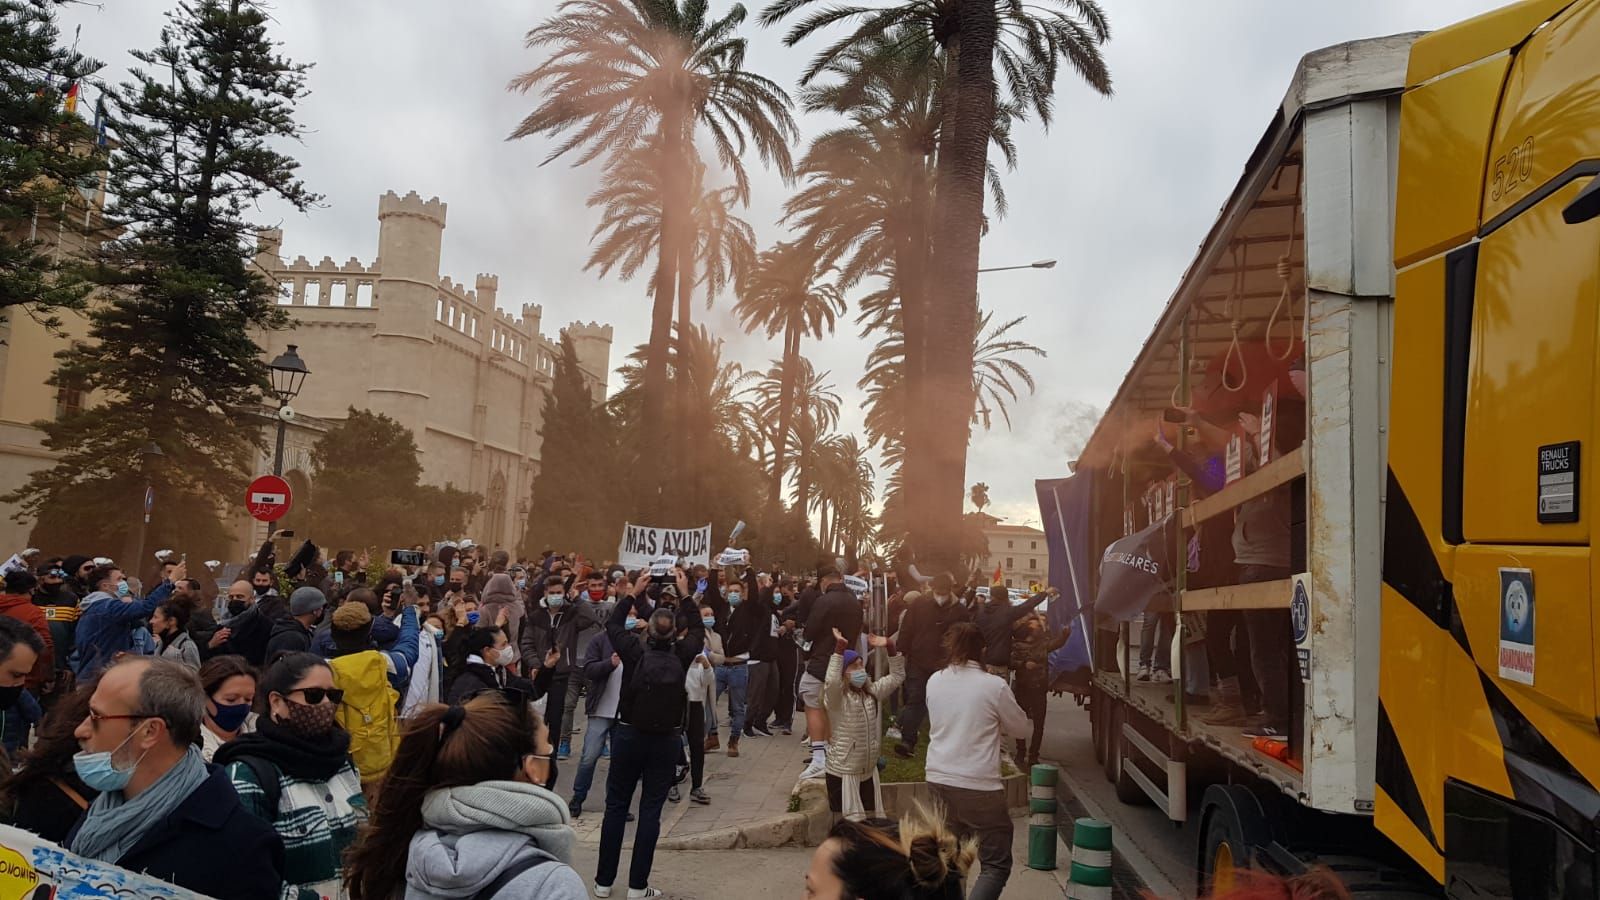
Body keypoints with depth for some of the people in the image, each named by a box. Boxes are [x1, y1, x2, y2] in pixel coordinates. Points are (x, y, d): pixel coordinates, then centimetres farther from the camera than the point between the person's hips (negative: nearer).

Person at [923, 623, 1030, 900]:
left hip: (938, 779, 6)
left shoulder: (934, 681, 3)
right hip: (978, 785, -5)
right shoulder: (994, 685, -11)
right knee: (997, 865, 2)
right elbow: (1021, 728, 2)